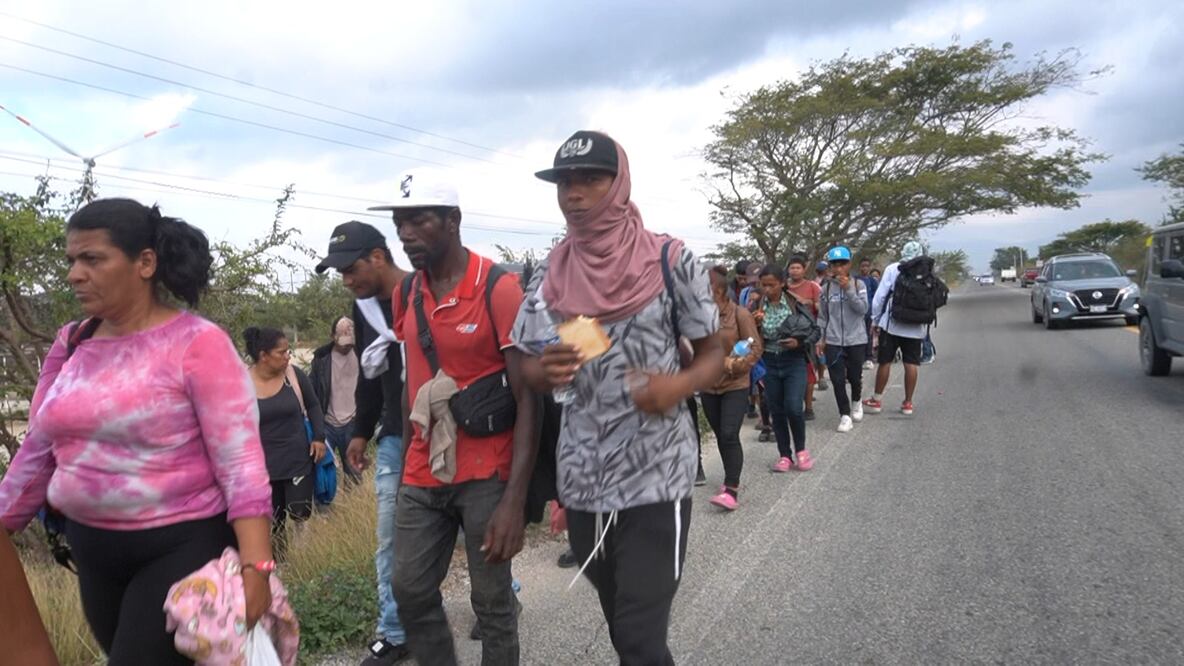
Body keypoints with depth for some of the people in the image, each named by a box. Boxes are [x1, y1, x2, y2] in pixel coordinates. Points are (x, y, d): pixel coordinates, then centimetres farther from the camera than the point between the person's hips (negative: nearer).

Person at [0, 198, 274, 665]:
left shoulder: (197, 344, -16)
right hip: (93, 548, 7)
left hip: (183, 546, -6)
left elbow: (240, 461, -20)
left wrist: (255, 565, -26)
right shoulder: (71, 344, 2)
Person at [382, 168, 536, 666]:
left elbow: (528, 399, -16)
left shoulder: (499, 289, -14)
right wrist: (407, 466, 14)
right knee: (410, 589, 12)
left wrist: (514, 497, -22)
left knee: (491, 600, 6)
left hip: (486, 474, -6)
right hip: (424, 475, 6)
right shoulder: (406, 293, 6)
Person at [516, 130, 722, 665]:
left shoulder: (669, 261, -6)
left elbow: (714, 354, 0)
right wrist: (547, 371, -14)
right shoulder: (549, 275, 4)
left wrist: (678, 386, -21)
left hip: (656, 477, -4)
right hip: (581, 478, 4)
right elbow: (528, 368, 9)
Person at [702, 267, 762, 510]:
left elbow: (756, 347, -10)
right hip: (708, 386, 5)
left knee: (730, 435, -12)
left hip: (735, 385, -5)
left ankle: (731, 491, -9)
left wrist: (733, 364, -20)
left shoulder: (740, 314, -11)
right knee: (720, 436, 14)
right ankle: (731, 479, 31)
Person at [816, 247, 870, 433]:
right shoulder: (826, 287, 2)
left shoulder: (858, 284, -2)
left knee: (854, 376, 8)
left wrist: (848, 289, -20)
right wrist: (820, 338, 4)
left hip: (856, 339, -1)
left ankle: (856, 402, 38)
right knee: (837, 379, -2)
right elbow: (822, 315, 8)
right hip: (833, 341, 1)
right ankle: (845, 415, 9)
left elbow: (863, 309, -14)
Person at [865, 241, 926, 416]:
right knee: (911, 364, 7)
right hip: (915, 328, 2)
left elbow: (880, 296, -7)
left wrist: (876, 319, 3)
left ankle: (876, 401, 12)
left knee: (884, 362, 5)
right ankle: (908, 403, 12)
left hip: (891, 324, -2)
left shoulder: (892, 269, -6)